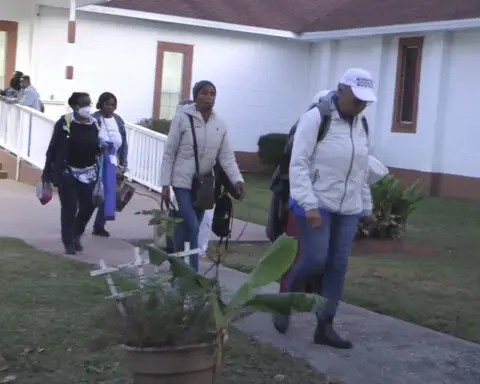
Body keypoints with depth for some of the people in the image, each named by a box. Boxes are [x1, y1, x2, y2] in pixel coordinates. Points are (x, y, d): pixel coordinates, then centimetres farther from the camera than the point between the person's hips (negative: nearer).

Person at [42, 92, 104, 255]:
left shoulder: (95, 124, 2)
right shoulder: (64, 123, -11)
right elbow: (53, 147, -9)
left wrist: (101, 150, -7)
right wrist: (47, 172, -9)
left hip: (89, 173, 4)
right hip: (67, 172, -4)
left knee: (88, 206, 4)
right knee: (69, 208, -2)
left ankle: (76, 235, 29)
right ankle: (69, 243, 9)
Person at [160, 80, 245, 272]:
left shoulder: (220, 124, 2)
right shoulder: (182, 118, -10)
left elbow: (226, 156, -1)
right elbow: (169, 153, -7)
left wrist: (237, 179, -17)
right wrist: (165, 184, -10)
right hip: (183, 181, -4)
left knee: (185, 226, 12)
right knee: (192, 227, -11)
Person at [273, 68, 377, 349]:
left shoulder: (361, 124, 9)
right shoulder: (316, 118, -12)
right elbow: (299, 164, -15)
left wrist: (367, 206, 16)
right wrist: (309, 204, -22)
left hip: (348, 209, 6)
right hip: (316, 204, -6)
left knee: (338, 266, 5)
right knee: (314, 261, -10)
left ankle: (325, 326, 12)